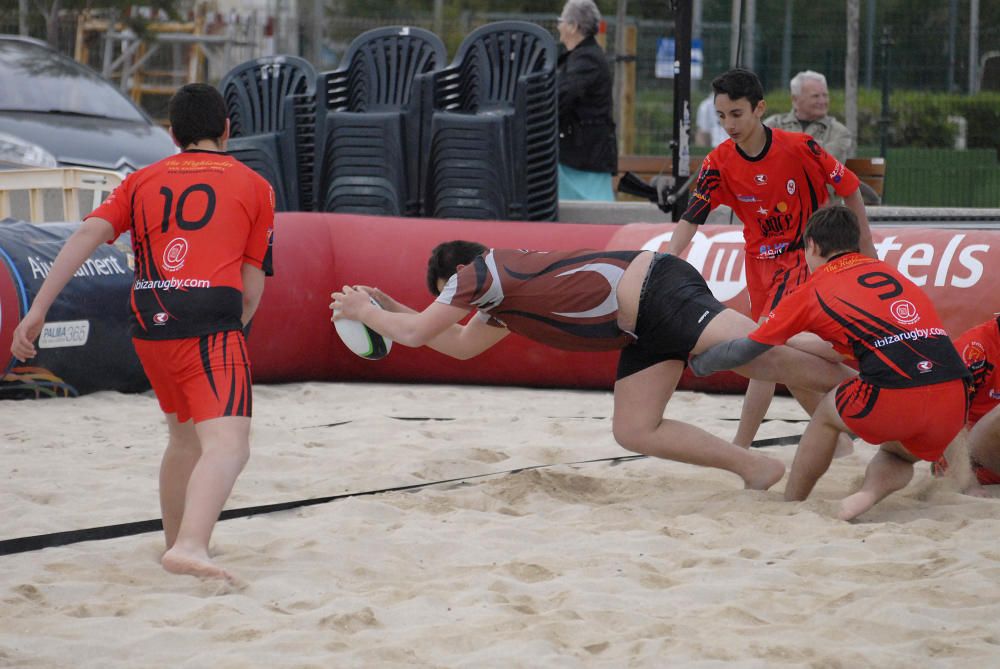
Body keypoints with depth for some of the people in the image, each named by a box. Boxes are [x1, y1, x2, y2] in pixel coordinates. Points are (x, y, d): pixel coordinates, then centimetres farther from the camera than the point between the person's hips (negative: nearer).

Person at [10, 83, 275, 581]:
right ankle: (190, 547, -41)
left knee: (184, 436, 27)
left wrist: (38, 308, -2)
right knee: (227, 445, -17)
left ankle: (174, 541, 38)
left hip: (148, 324, 5)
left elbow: (89, 233, 2)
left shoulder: (142, 180, 19)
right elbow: (252, 287, 10)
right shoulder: (253, 185, 14)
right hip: (211, 324, -5)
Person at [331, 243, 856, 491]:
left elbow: (416, 333, 0)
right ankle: (755, 469, -3)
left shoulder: (481, 270, -1)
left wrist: (363, 311, 19)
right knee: (634, 430, 1)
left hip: (654, 288, -9)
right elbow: (462, 345, 43)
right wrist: (390, 307, 42)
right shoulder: (504, 294, 27)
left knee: (760, 356, -23)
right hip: (645, 329, 9)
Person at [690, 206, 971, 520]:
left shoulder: (814, 289, 14)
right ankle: (874, 487, 2)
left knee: (827, 413, 26)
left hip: (895, 398, -4)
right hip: (955, 400, 4)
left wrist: (698, 363, 43)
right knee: (896, 455, 32)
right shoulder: (890, 271, 27)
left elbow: (747, 349, 24)